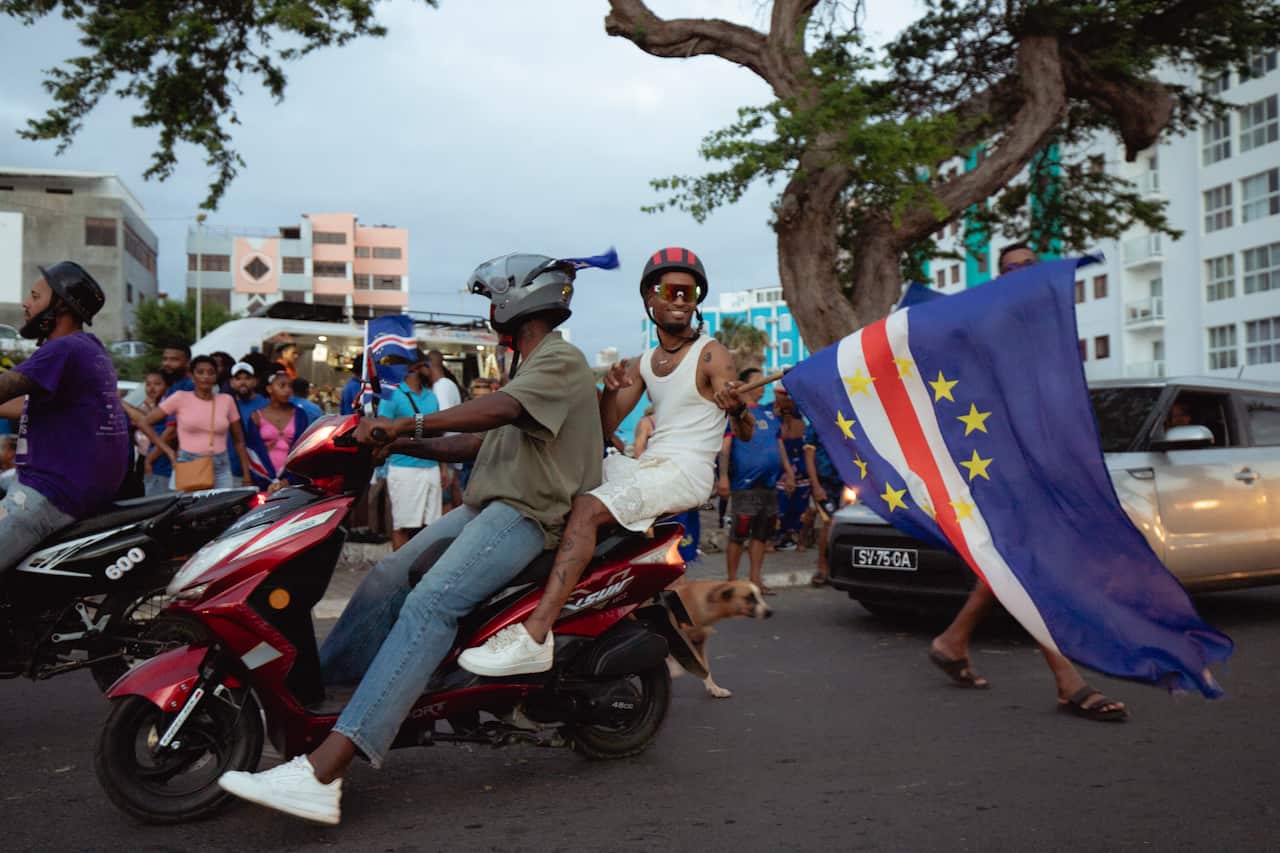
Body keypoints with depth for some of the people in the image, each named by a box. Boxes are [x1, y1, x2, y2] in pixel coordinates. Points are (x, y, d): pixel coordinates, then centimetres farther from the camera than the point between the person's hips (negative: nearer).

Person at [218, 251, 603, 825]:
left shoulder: (561, 360, -6)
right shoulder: (530, 367, 26)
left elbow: (501, 410, -25)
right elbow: (481, 443, 23)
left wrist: (409, 423, -29)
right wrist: (405, 445, 11)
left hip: (528, 515, -11)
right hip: (485, 507, 11)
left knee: (430, 603, -29)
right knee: (385, 581, -2)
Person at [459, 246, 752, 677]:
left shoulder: (712, 355, -3)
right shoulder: (643, 363, 16)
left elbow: (746, 434, -9)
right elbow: (603, 431, 12)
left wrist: (736, 407, -32)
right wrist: (611, 388, -8)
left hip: (684, 472, -8)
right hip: (647, 463, 8)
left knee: (587, 507, -30)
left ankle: (534, 637, -39)